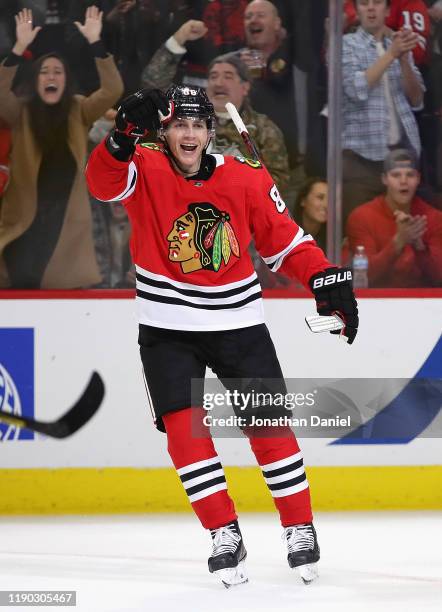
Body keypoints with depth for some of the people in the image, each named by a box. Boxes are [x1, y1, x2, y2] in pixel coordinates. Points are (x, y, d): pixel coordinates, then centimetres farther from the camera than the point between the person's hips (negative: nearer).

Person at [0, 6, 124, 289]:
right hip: (27, 216, -1)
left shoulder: (79, 112, 2)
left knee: (67, 285, 0)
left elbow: (114, 90, -12)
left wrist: (95, 43, -23)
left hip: (68, 217, 1)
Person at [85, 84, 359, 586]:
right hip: (168, 328, -1)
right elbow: (103, 184, -32)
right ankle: (224, 535, -2)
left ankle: (300, 528, 11)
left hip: (237, 322, 1)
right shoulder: (145, 171, -11)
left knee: (268, 422, -1)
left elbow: (284, 239, 1)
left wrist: (327, 279, -14)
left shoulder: (245, 179, -6)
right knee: (183, 426, -9)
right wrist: (124, 136, -51)